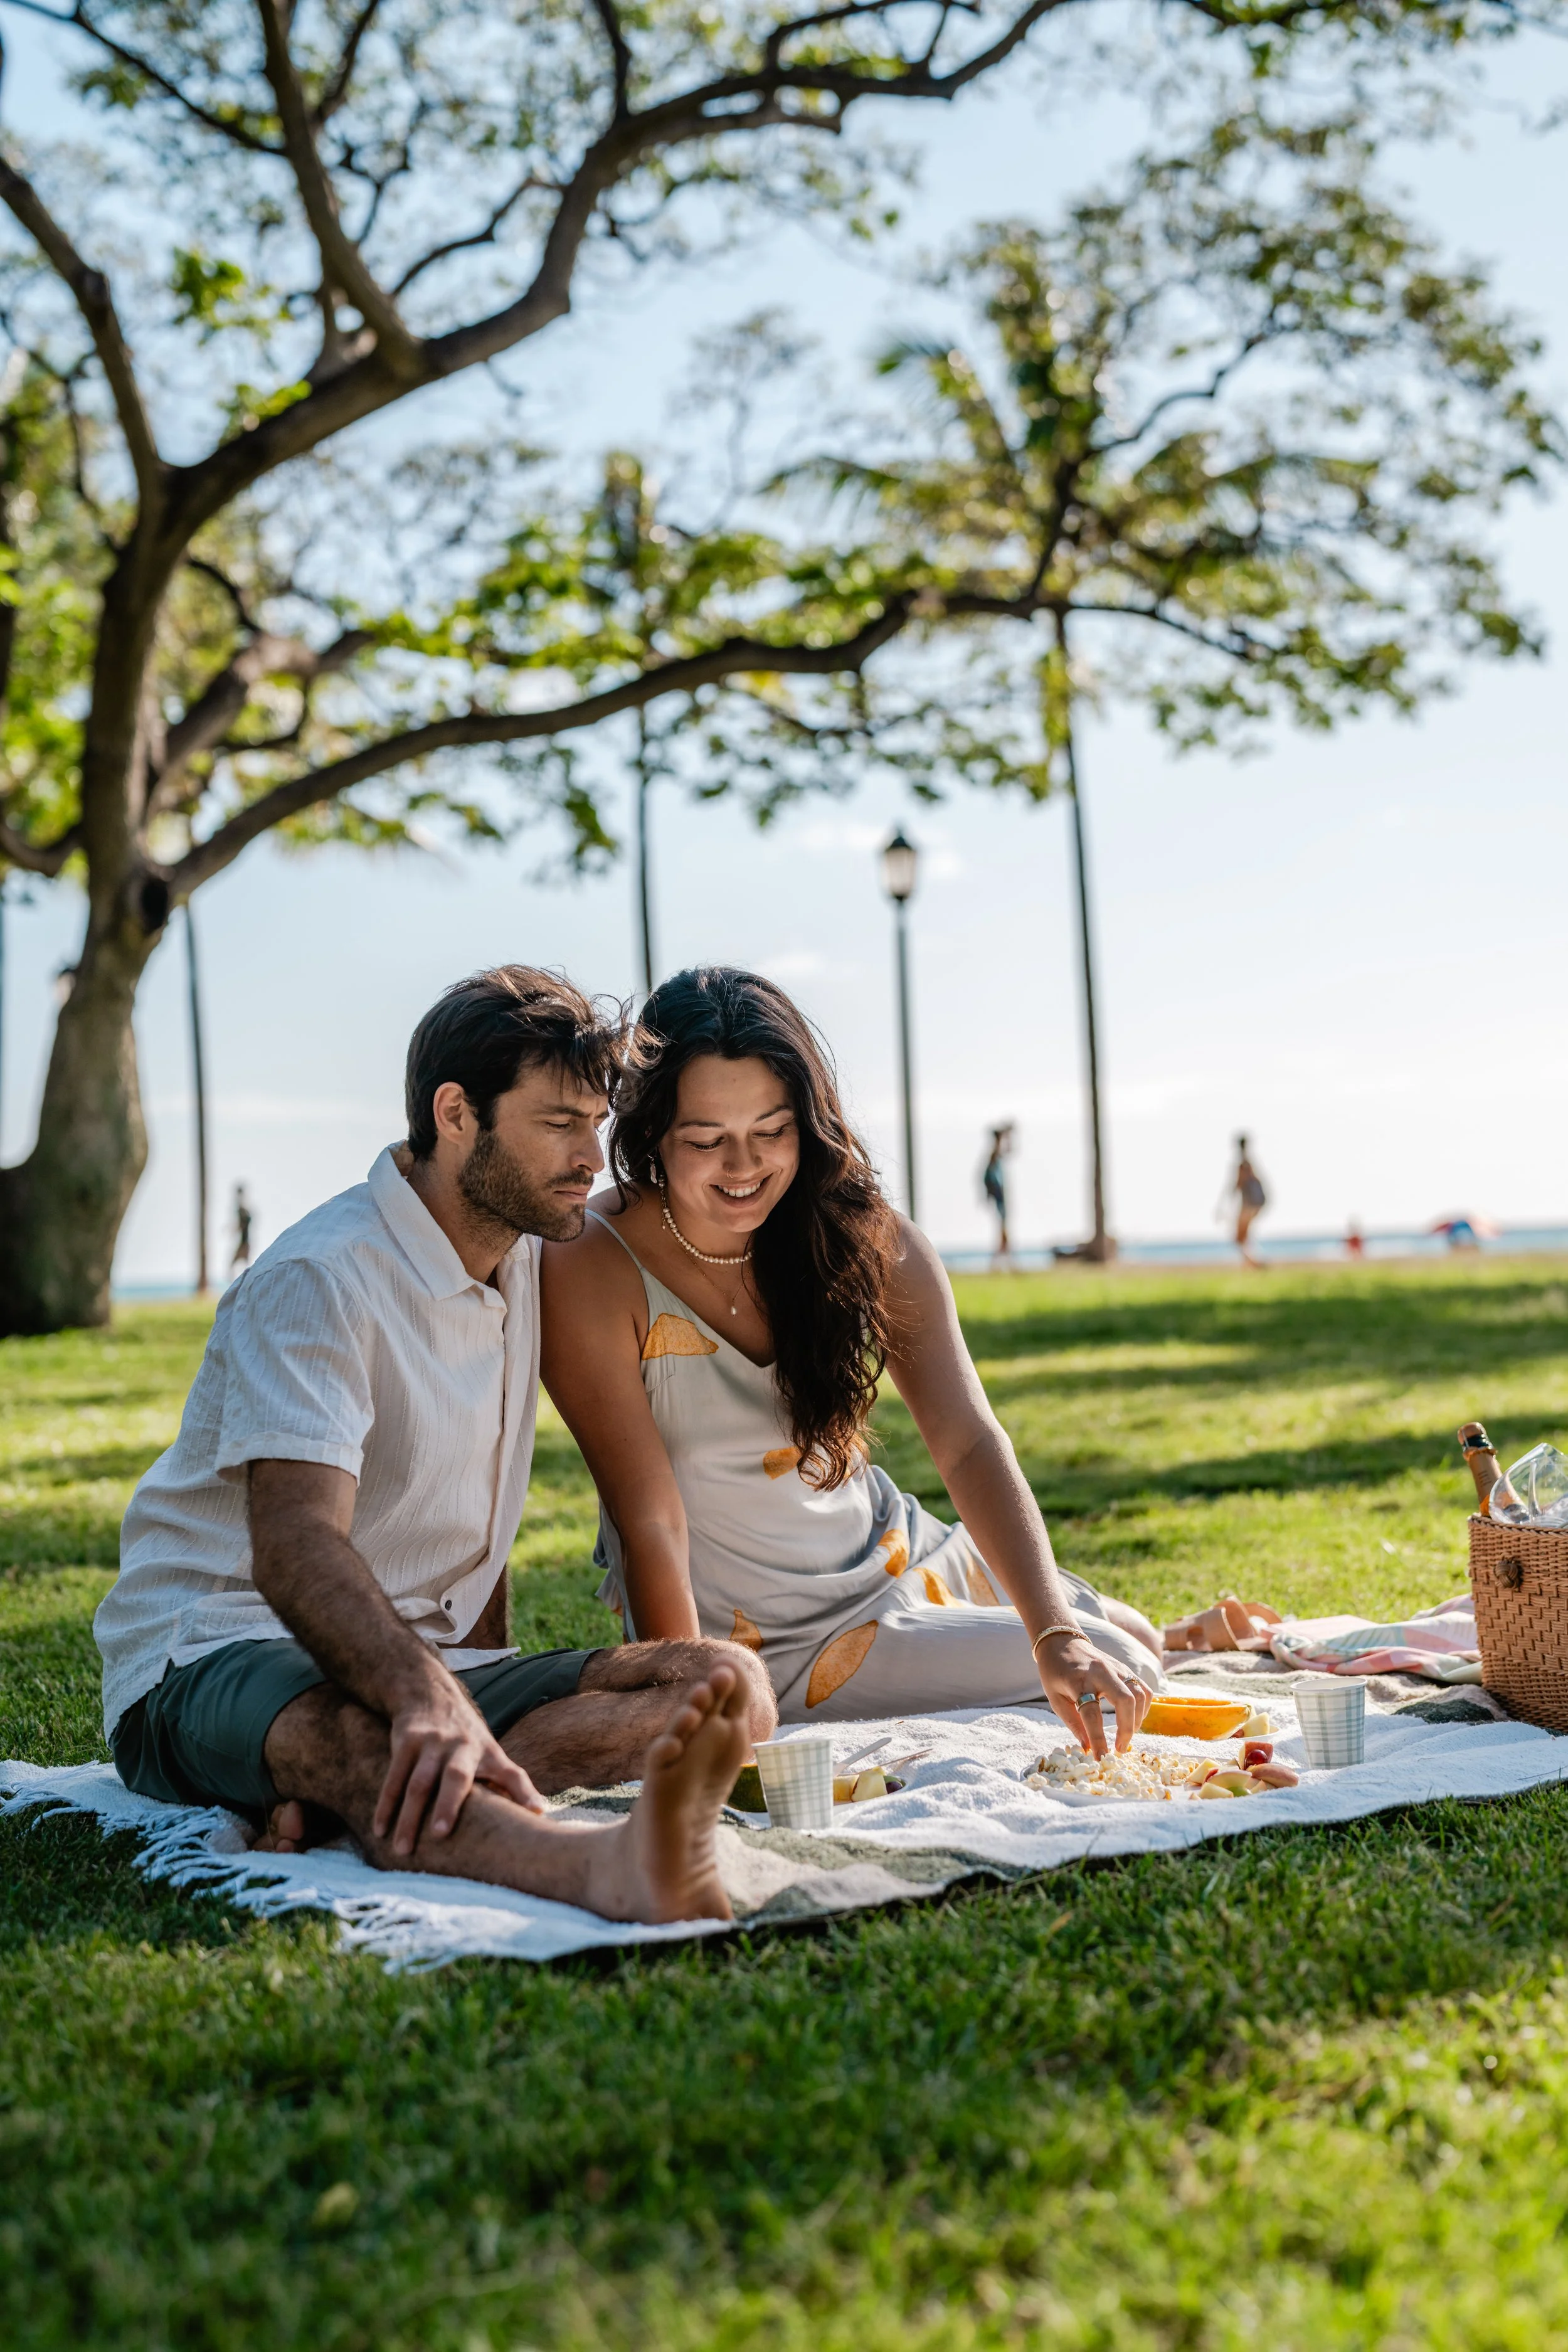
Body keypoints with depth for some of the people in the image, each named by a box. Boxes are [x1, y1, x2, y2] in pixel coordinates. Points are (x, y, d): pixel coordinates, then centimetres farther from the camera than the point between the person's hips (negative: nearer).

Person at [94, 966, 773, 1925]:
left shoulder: (526, 1261, 14)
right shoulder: (321, 1279, -13)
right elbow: (295, 1545, -27)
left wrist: (473, 1715, 4)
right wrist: (427, 1700, -46)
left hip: (429, 1664, 7)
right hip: (222, 1657, -7)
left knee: (729, 1686, -19)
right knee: (349, 1733, -43)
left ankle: (384, 1800, -36)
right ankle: (605, 1868, -71)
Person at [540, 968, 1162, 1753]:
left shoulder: (867, 1237, -10)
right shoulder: (590, 1270, -23)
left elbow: (971, 1447, -17)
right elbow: (650, 1522, -24)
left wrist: (1055, 1631, -29)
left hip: (894, 1559, 5)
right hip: (760, 1643, -5)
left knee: (1132, 1652, 17)